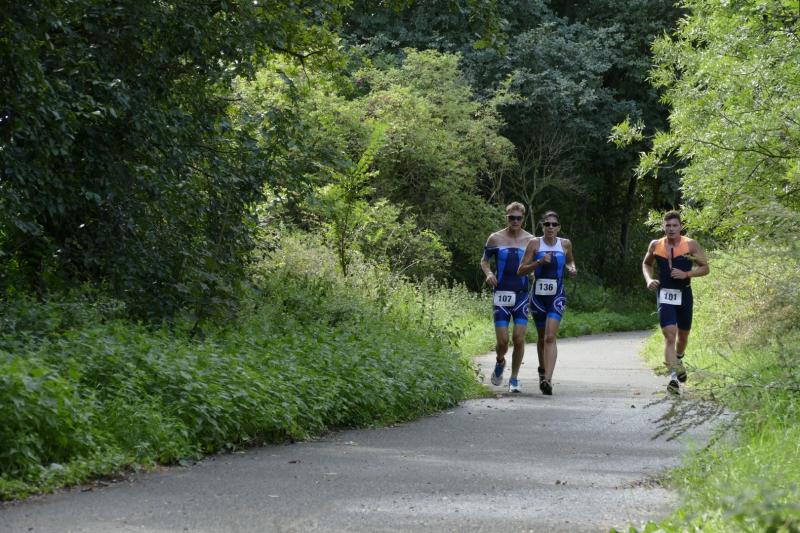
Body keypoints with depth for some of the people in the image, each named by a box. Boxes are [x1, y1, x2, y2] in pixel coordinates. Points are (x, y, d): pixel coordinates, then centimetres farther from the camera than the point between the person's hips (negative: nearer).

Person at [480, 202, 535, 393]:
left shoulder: (531, 240, 3)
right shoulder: (495, 239, 3)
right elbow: (484, 260, 14)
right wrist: (488, 273, -6)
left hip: (522, 294, 0)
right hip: (501, 294, 0)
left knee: (519, 338, -7)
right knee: (502, 340, -6)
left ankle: (514, 379, 9)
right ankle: (500, 362, 29)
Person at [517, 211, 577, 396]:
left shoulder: (565, 244, 3)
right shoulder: (535, 244, -2)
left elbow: (570, 261, 24)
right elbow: (521, 271, -4)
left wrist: (572, 269, 2)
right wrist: (539, 262, -18)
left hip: (557, 296, -1)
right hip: (538, 295, 1)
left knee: (550, 337, -17)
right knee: (542, 337, 16)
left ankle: (548, 379, -25)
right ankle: (542, 370, 40)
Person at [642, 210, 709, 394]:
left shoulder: (690, 245, -6)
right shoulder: (655, 245, 0)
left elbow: (705, 268, -2)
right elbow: (646, 264, 18)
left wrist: (686, 274, -17)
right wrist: (649, 279, -1)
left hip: (684, 294, 1)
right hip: (664, 295, -1)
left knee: (682, 335, 18)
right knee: (669, 335, -17)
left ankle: (678, 360, 50)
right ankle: (674, 376, -25)